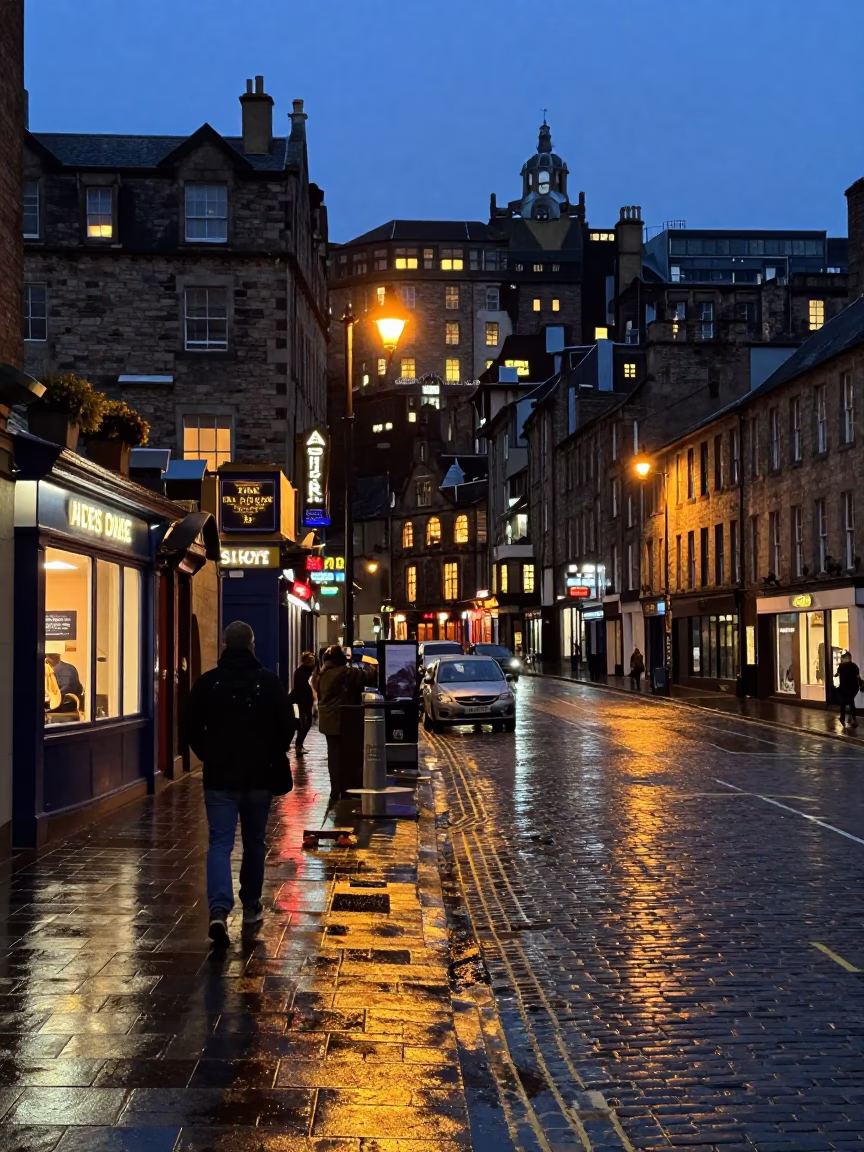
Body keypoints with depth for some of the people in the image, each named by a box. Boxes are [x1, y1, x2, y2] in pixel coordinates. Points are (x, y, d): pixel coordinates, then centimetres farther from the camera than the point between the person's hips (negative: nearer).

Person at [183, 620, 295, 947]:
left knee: (220, 843, -2)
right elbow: (287, 726, -3)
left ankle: (219, 909, -20)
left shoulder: (207, 682, -3)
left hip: (219, 776, 0)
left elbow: (191, 728, 0)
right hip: (259, 776, 0)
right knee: (254, 843, 15)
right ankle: (251, 907, 25)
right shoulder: (269, 681, -5)